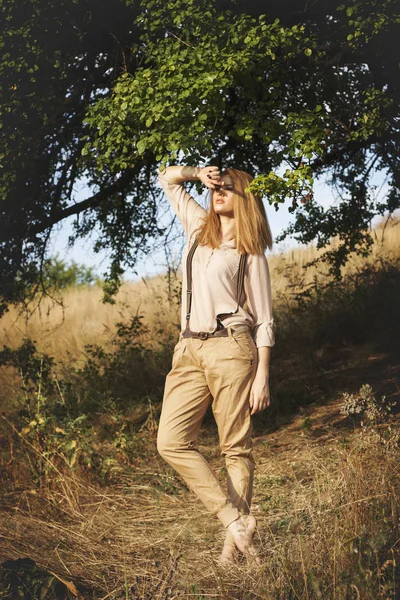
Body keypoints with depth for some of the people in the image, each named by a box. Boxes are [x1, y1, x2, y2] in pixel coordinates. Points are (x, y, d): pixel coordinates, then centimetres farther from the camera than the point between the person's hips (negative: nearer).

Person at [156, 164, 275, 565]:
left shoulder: (250, 250, 5)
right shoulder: (198, 227, 18)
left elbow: (264, 320, 1)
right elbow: (167, 178, 30)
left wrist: (262, 377, -6)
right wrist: (199, 172, 15)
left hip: (230, 348, -5)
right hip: (189, 351, 5)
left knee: (236, 448, -1)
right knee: (171, 442, -8)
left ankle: (234, 539, 6)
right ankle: (237, 520, -4)